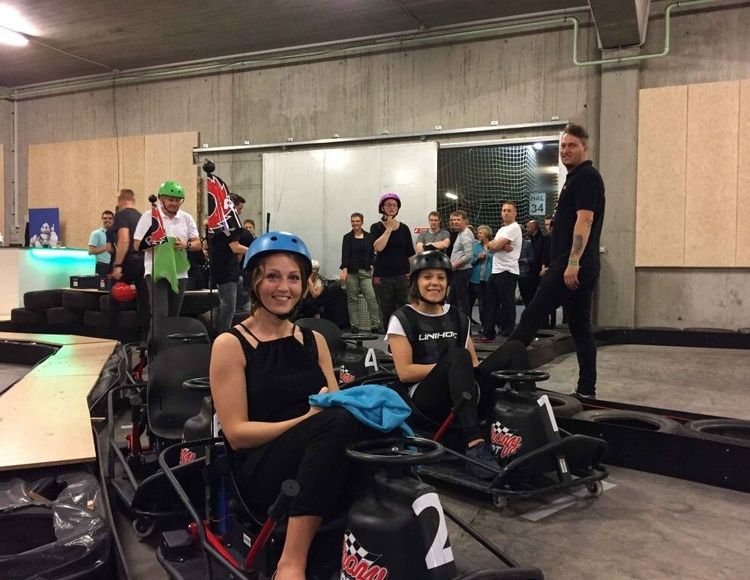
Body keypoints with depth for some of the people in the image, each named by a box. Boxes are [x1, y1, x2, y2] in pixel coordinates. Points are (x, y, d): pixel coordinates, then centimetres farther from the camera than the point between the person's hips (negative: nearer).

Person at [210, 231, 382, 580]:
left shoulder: (314, 341, 17)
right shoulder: (231, 344, 1)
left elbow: (338, 403, 9)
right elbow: (237, 433, -6)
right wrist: (309, 419, -18)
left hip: (316, 468, 4)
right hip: (262, 474, -3)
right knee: (339, 422, -34)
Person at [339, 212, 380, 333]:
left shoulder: (369, 237, 7)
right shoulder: (347, 237, 3)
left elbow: (372, 254, 10)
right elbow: (345, 255, -5)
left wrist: (373, 266, -6)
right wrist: (344, 269, -18)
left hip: (365, 271, 1)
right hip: (351, 271, -1)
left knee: (372, 297, -9)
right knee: (352, 298, 3)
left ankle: (375, 325, -5)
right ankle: (354, 325, 12)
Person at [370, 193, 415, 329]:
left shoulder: (404, 228, 10)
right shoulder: (376, 227, 4)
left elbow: (411, 254, 10)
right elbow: (378, 247, -14)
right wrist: (389, 228, -8)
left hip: (403, 275, 1)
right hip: (383, 276, -1)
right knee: (387, 312, 4)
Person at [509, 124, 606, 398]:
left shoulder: (586, 176, -8)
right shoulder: (577, 177, 23)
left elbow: (584, 220, -18)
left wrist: (572, 263, -25)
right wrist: (560, 264, 23)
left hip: (573, 265, -11)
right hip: (582, 267, 11)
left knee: (531, 316, -9)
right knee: (580, 327, 9)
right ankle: (586, 389, 13)